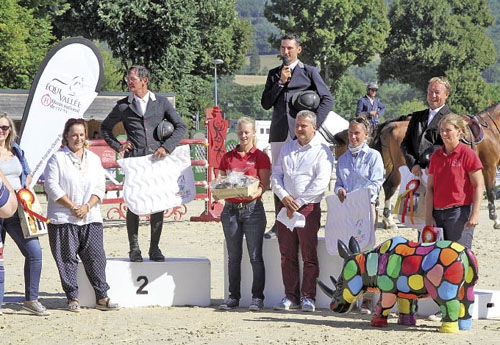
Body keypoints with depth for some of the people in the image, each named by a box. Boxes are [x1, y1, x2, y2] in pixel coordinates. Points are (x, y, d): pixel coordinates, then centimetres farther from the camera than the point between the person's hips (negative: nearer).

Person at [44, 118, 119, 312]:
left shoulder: (94, 159, 13)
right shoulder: (57, 159, 0)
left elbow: (100, 187, 10)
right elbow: (52, 186, -8)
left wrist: (87, 207, -7)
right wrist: (72, 207, -12)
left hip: (91, 218, 3)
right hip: (63, 219, -3)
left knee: (96, 257, 0)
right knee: (68, 259, 0)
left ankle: (102, 297, 4)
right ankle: (72, 299, 6)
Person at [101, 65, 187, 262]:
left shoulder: (161, 103, 8)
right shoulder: (123, 106, 8)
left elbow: (181, 127, 9)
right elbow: (105, 128, 21)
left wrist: (167, 147, -4)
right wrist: (117, 146, 7)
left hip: (157, 160, 0)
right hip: (134, 161, 0)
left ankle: (154, 248, 11)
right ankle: (134, 249, 4)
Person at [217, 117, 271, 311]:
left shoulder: (260, 157, 2)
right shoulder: (228, 157, 13)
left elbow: (265, 184, -3)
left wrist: (255, 193, -23)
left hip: (252, 208, -4)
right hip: (230, 208, 4)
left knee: (255, 256, -3)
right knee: (233, 257, 7)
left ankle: (257, 297, 0)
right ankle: (233, 297, 12)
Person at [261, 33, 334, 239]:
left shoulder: (309, 72, 6)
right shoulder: (274, 74, 17)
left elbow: (327, 99, 0)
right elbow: (265, 103, 8)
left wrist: (313, 124, -10)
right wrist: (280, 82, -4)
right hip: (279, 133, 4)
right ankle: (279, 224, 9)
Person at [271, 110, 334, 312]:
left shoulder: (322, 151, 1)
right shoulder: (287, 148, 18)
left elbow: (321, 182, -9)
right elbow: (275, 175, 14)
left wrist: (298, 202, -13)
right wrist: (284, 196, -5)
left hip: (308, 207, -5)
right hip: (285, 205, 5)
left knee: (309, 255, -5)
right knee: (287, 255, 4)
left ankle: (308, 297, 0)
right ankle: (290, 296, 9)